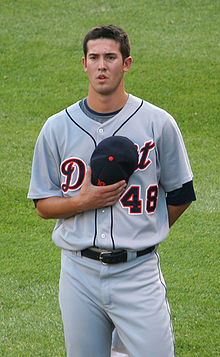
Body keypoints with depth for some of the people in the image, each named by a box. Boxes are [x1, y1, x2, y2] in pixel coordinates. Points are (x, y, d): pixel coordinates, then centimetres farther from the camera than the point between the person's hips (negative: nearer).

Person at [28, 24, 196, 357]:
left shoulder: (158, 123, 0)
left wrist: (143, 235, 10)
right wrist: (83, 201, -10)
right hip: (79, 272, 2)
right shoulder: (57, 128, 4)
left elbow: (180, 195, 10)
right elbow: (42, 204, 7)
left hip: (138, 271, -1)